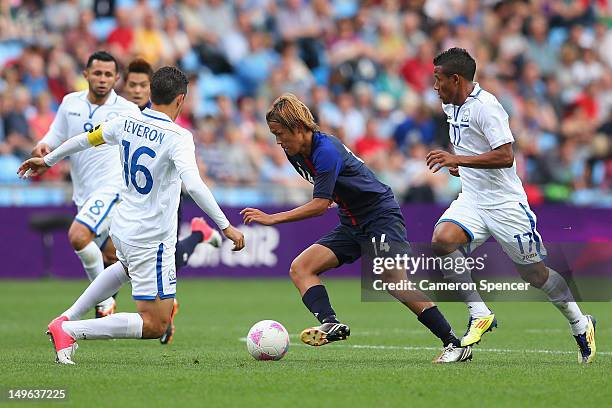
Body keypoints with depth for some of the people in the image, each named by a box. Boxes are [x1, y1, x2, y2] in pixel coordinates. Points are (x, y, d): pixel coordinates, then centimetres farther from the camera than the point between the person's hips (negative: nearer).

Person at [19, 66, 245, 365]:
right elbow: (193, 185, -34)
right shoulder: (178, 137, -20)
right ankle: (69, 330, -13)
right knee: (155, 326, -4)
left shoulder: (127, 122, 0)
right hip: (152, 240, -8)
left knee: (128, 267, 42)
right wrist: (226, 226, -29)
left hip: (121, 229, 8)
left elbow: (85, 139, 16)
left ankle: (67, 318, 34)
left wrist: (48, 161, 32)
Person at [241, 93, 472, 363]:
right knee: (300, 268, -6)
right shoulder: (295, 154, 5)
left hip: (381, 217, -9)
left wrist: (273, 219, -26)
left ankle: (455, 344, -21)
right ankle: (330, 323, -26)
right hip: (351, 225, 10)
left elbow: (321, 205, -27)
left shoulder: (326, 151, -24)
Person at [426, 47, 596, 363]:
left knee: (534, 272, 4)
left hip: (504, 203, -7)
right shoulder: (451, 106, 10)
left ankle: (580, 323, 28)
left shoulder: (485, 106, -18)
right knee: (441, 241, -22)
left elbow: (505, 156, -25)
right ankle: (479, 315, -14)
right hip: (471, 199, 7)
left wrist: (458, 159, -29)